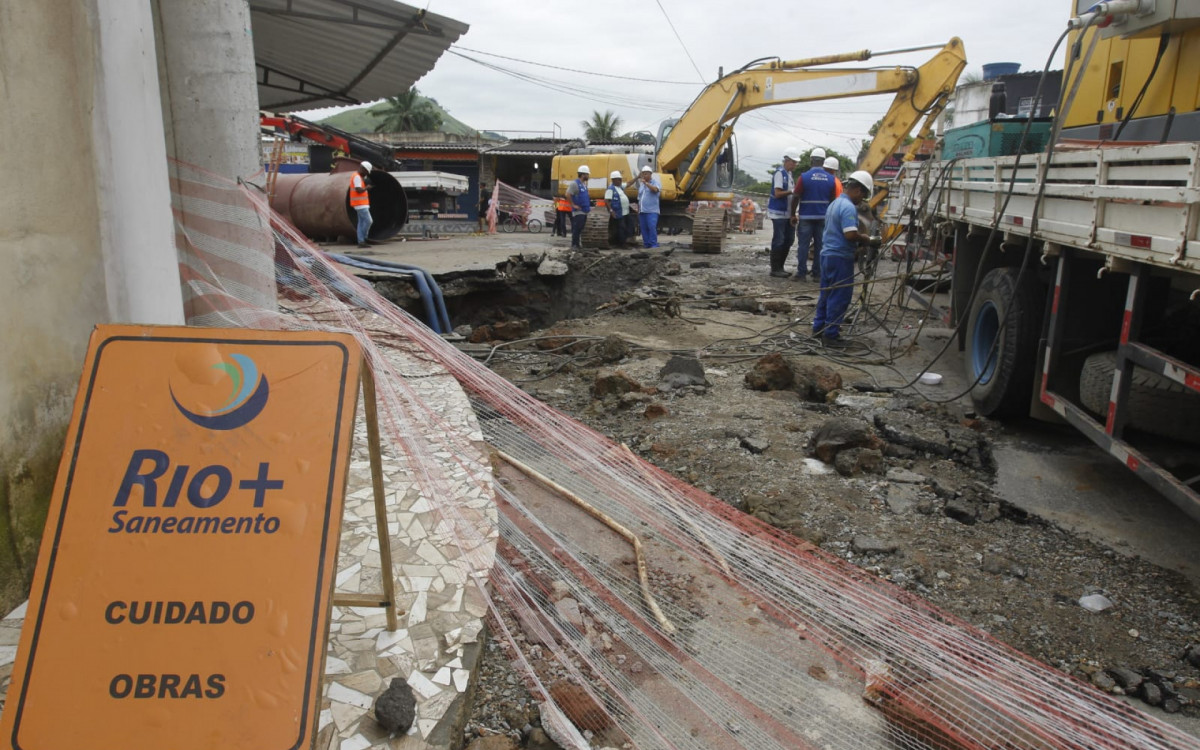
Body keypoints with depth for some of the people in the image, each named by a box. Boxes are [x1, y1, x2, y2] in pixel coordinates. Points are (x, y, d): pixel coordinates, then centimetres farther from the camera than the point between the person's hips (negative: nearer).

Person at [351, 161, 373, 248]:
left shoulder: (359, 176, 18)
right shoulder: (357, 177, -15)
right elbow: (359, 190, -24)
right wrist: (367, 187, -8)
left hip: (362, 204, 11)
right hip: (360, 204, -11)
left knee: (362, 222, 6)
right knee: (368, 221, -12)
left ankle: (361, 241, 4)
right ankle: (363, 239, -4)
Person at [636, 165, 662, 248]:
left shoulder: (655, 182, 2)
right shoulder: (641, 184, 20)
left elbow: (655, 189, -21)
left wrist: (646, 183, -22)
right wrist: (638, 210, 19)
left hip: (652, 211, -6)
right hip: (642, 211, 6)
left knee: (652, 227, -16)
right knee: (644, 228, 4)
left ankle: (654, 244, -13)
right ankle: (646, 244, 10)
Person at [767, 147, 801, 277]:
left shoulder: (789, 174, 14)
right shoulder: (780, 173, -12)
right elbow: (777, 193, -18)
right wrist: (792, 191, -20)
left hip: (787, 213, 9)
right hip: (778, 212, -9)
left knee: (788, 240, 11)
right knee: (778, 241, -5)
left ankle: (780, 267, 19)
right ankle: (775, 269, 1)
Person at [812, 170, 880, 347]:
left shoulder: (835, 203, 15)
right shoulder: (848, 207, -17)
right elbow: (851, 234, -27)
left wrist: (857, 245, 16)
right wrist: (869, 241, -12)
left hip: (827, 254, 10)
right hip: (840, 257, -10)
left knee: (826, 293, 17)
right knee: (839, 297, -3)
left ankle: (819, 327, 23)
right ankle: (831, 335, 0)